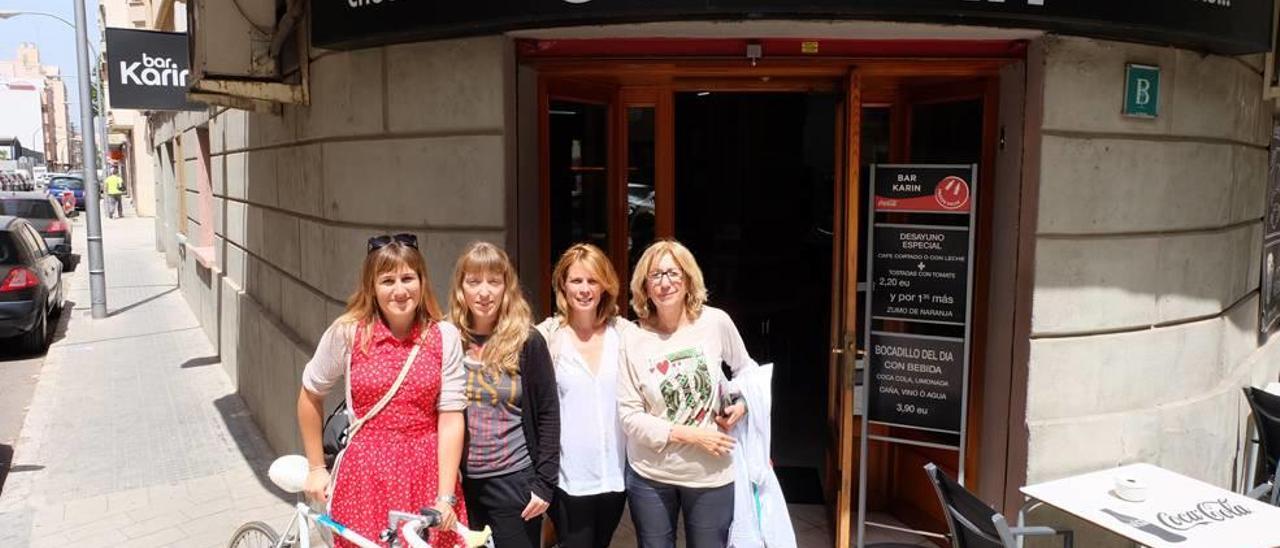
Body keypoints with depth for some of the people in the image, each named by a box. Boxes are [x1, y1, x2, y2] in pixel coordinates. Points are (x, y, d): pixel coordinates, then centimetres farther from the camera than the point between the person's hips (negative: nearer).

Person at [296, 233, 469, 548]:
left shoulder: (444, 336, -4)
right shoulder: (347, 332, -6)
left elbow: (450, 418, -7)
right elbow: (311, 395, 8)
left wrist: (445, 497, -11)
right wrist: (316, 468, 13)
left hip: (427, 476, 0)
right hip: (365, 476, 0)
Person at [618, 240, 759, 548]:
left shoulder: (716, 323, -7)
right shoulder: (633, 340, -9)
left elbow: (745, 368, 13)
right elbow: (629, 416, -10)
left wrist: (742, 404, -5)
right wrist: (690, 435, -16)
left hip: (711, 474, 0)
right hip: (650, 475, 0)